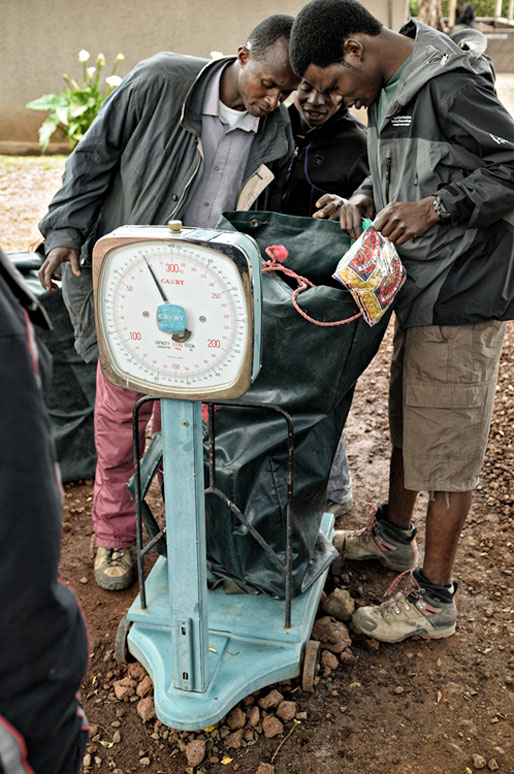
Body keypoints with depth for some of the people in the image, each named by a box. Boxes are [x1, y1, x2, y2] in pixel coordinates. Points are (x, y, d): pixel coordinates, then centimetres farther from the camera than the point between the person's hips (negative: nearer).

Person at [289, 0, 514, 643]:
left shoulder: (450, 86, -17)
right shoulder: (385, 90, 11)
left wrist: (436, 206, -25)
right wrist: (362, 200, 1)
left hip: (461, 296, -9)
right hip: (420, 288, 9)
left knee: (445, 445, -1)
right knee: (407, 421, 22)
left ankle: (432, 598, 14)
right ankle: (392, 534, 43)